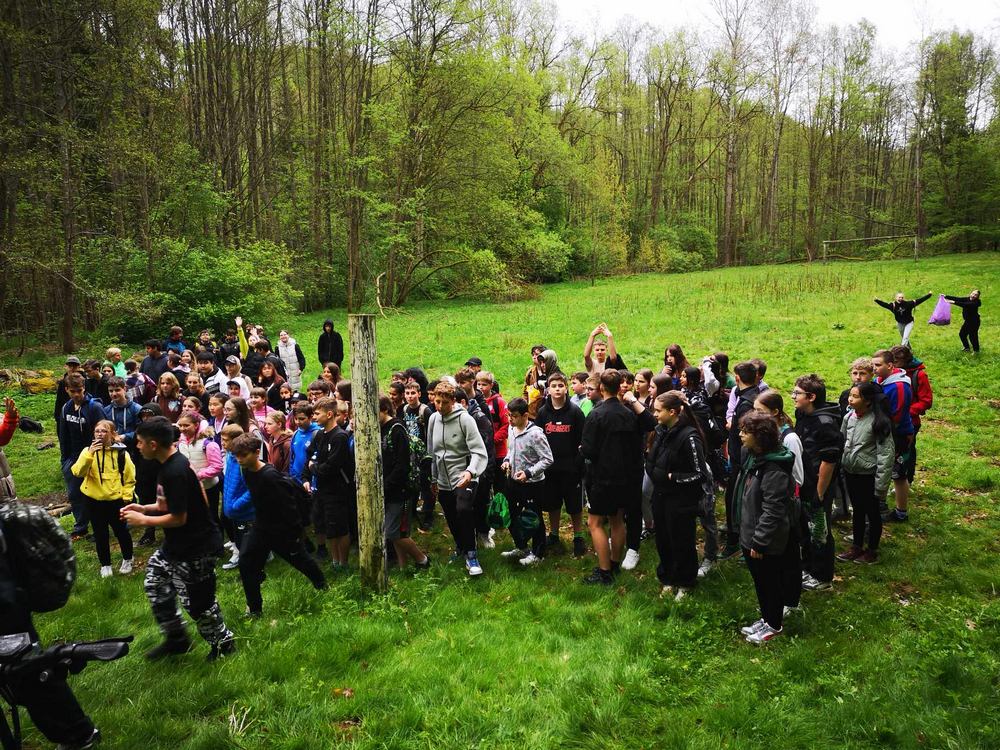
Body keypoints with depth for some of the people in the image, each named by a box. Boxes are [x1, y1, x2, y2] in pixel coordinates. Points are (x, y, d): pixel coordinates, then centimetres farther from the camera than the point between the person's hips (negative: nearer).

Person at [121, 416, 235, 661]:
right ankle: (177, 638, 34)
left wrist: (143, 520, -13)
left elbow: (178, 517, -25)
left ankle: (223, 643, 28)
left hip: (196, 549, -10)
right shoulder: (173, 462, 3)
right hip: (177, 545, 10)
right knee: (155, 582, 21)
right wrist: (144, 508, 8)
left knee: (196, 601, 5)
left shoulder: (174, 472, -28)